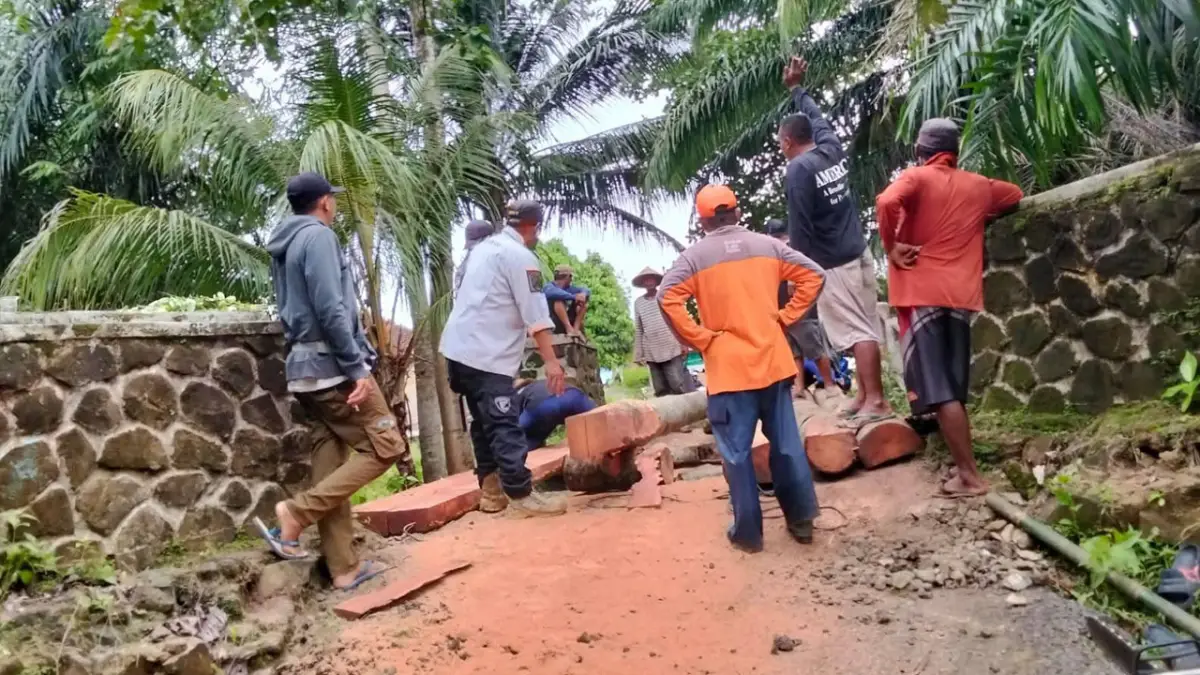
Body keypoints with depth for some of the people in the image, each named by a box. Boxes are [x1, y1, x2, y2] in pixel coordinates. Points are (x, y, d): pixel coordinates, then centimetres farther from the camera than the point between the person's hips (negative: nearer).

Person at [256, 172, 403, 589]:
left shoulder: (283, 246, 17)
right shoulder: (319, 236, -10)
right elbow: (331, 310, -19)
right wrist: (357, 368, -19)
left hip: (305, 365, 9)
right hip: (331, 364, -9)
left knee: (331, 459, 8)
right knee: (386, 446, -3)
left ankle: (344, 567, 10)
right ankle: (296, 514, -8)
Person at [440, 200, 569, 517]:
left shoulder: (483, 247, 16)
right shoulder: (521, 256, -11)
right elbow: (535, 314, -17)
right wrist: (551, 361, -18)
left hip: (459, 348, 10)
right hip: (485, 355, -9)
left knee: (485, 421, 15)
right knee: (505, 424, -8)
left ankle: (492, 490, 20)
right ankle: (522, 494, -7)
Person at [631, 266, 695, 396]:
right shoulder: (638, 303, 10)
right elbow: (638, 330, 11)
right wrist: (638, 354, 8)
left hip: (672, 349, -2)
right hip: (651, 354, 2)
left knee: (680, 386, -8)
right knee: (661, 391, 3)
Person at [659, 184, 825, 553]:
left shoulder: (695, 255, -4)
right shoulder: (767, 245, 6)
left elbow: (668, 299, -17)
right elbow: (813, 275, 5)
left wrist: (700, 340, -8)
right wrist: (784, 317, 6)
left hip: (728, 367, -3)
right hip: (773, 360, 4)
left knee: (737, 453, 4)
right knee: (786, 443, 12)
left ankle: (748, 532, 11)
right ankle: (801, 519, 20)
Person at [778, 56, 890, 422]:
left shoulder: (798, 169, -13)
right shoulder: (832, 149, 8)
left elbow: (800, 226, -16)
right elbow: (818, 118, 29)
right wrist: (796, 88, 41)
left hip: (832, 264, -8)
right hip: (859, 253, 8)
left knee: (858, 332, -7)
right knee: (865, 328, 10)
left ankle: (876, 401, -6)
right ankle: (866, 395, 18)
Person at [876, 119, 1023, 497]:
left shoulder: (917, 177, -2)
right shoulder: (977, 186, 15)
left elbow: (886, 202, -23)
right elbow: (1015, 196, 35)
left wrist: (892, 246, -10)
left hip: (922, 293, -5)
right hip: (961, 296, 5)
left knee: (937, 390, -6)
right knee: (953, 390, 13)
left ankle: (970, 476, -7)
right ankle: (966, 469, 16)